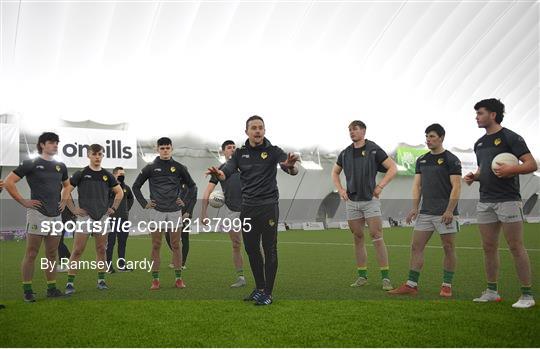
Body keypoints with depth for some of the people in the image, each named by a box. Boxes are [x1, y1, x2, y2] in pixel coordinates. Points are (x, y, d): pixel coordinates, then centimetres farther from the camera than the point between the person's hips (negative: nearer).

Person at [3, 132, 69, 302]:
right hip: (37, 213, -6)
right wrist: (23, 201, -8)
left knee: (52, 254, 9)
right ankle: (27, 290, 2)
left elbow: (67, 186, 32)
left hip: (56, 215, 6)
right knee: (31, 254, -4)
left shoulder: (60, 166, 14)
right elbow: (8, 182, -6)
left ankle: (51, 288, 16)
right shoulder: (31, 163, -3)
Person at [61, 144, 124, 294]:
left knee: (101, 249, 7)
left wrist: (114, 208, 10)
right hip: (85, 216, -3)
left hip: (103, 217, 3)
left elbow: (119, 192, 20)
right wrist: (73, 209, -5)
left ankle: (101, 280, 16)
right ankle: (70, 283, -3)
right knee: (78, 250, -6)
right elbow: (65, 191, 0)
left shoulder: (107, 175, 9)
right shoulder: (81, 174, -1)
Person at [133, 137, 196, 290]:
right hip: (157, 211, 0)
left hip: (175, 211, 1)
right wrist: (144, 203, 3)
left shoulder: (179, 167, 6)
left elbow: (191, 185, 17)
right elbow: (136, 186, 11)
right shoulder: (151, 168, 3)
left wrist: (186, 201, 8)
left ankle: (178, 279, 8)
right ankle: (155, 280, 6)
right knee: (156, 246, 2)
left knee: (176, 245, 3)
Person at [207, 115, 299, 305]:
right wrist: (218, 173, -33)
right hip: (248, 207, 4)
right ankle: (259, 288, 25)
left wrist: (291, 166, -44)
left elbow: (293, 170, -18)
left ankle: (268, 292, 5)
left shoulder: (273, 151, -3)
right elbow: (227, 172, -7)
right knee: (251, 249, 10)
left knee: (269, 249, -2)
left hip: (268, 206, -4)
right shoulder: (240, 153, 7)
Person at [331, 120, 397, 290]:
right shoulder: (345, 153, 9)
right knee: (358, 238, 8)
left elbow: (393, 168, -4)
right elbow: (335, 172, 23)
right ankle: (362, 276, 16)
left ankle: (386, 278, -6)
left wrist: (380, 186, -11)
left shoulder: (374, 150, -4)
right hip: (352, 201, 5)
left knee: (377, 237, -10)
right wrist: (340, 189, 8)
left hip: (370, 200, -4)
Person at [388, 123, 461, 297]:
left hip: (445, 213, -6)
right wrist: (415, 208, 1)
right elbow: (417, 185, 12)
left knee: (448, 248, 1)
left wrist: (449, 211, -19)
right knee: (416, 246, 2)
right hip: (425, 212, 6)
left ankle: (447, 285, 11)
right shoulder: (421, 160, 13)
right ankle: (411, 284, 6)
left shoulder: (451, 160, -6)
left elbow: (456, 187, -11)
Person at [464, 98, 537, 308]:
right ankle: (492, 291, 18)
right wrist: (474, 177, 6)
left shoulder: (510, 137, -6)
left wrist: (511, 169, -26)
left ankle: (527, 295, -1)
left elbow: (532, 165, -10)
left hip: (508, 199, -7)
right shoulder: (479, 143, 17)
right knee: (489, 247, 8)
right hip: (485, 202, 7)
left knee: (516, 247, -7)